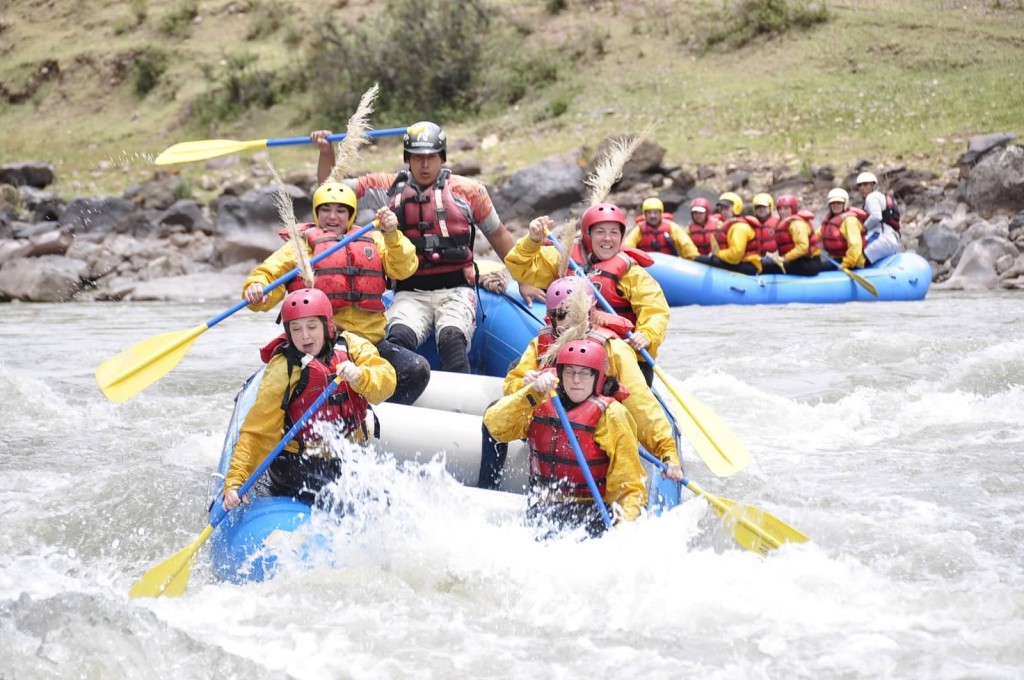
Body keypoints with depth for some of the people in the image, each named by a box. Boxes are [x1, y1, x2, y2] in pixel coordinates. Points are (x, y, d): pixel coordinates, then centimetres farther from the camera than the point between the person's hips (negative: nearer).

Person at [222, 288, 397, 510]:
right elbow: (257, 432, -13)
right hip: (298, 465, -4)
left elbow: (386, 381, -16)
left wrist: (359, 376, -38)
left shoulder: (352, 347, -1)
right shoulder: (281, 371, -10)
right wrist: (235, 481, -23)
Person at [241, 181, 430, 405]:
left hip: (369, 341, 3)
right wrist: (256, 288, -21)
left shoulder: (372, 241, 19)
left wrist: (392, 235, -13)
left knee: (417, 369, -18)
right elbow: (269, 274, 2)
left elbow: (404, 269, 4)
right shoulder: (301, 244, 12)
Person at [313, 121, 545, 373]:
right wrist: (327, 151, -1)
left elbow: (498, 235, 18)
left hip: (456, 289, -1)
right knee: (399, 338, -29)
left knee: (452, 338, -30)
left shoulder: (468, 190, 9)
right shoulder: (390, 187, 12)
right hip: (410, 293, 1)